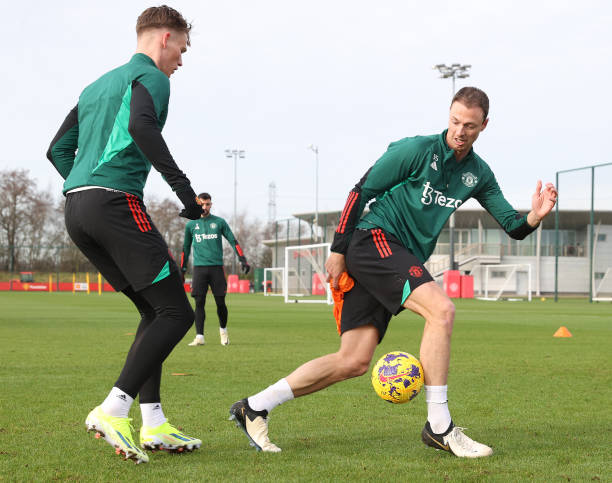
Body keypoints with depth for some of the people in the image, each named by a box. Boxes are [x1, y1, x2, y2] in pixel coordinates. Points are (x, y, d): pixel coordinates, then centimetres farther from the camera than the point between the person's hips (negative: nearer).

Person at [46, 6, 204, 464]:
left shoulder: (97, 85, 28)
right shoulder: (150, 77, 1)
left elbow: (58, 150, 25)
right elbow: (141, 126, -21)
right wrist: (183, 186, -19)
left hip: (76, 207, 9)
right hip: (116, 200, -9)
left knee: (154, 310, 14)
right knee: (176, 312, -7)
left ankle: (154, 424, 6)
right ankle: (113, 410, -18)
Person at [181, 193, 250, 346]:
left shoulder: (219, 222, 6)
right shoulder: (191, 225, 11)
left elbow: (233, 241, 7)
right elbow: (186, 248, 19)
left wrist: (243, 260, -2)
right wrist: (182, 270, 17)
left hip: (216, 267, -1)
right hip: (199, 268, 1)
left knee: (220, 302, 0)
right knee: (199, 302, -6)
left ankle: (223, 330, 24)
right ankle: (199, 337, -7)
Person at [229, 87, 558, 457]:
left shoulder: (479, 173, 12)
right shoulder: (418, 150, -7)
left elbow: (513, 227, 12)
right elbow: (362, 190, -5)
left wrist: (534, 217, -11)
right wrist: (339, 249, -8)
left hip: (404, 261, 7)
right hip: (374, 239, -7)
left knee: (354, 362, -1)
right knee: (441, 309, -26)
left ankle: (255, 408, 7)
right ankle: (439, 426, -21)